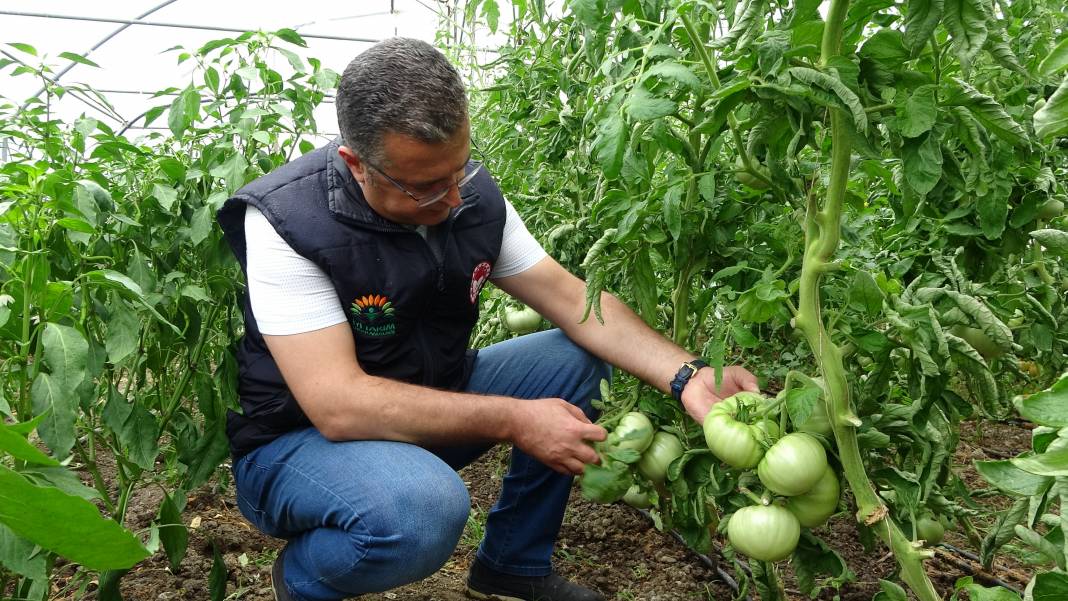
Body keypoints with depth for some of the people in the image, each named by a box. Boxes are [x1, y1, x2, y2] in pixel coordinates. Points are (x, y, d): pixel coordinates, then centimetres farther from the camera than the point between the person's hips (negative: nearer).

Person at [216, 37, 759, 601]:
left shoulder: (473, 194, -8)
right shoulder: (287, 221, -26)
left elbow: (569, 297, -7)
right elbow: (338, 405, -31)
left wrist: (686, 376, -21)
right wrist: (514, 420, -30)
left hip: (428, 404, 6)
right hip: (300, 438, -6)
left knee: (577, 357, -4)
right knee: (426, 507, -37)